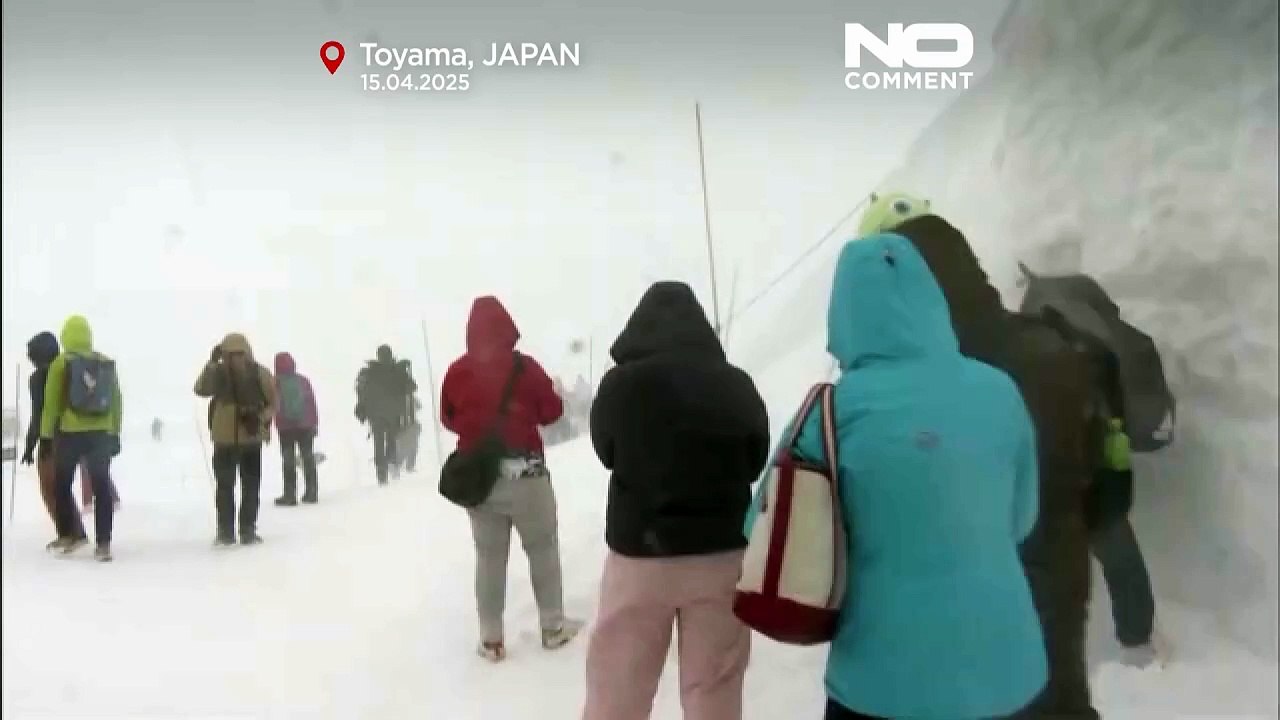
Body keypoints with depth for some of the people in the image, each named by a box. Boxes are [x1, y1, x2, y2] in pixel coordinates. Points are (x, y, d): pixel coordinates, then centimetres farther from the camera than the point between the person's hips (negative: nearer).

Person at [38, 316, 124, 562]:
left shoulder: (60, 364, -5)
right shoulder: (107, 364, 6)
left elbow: (51, 403, -5)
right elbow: (116, 402, 9)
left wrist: (46, 436, 2)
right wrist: (115, 433, 16)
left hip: (70, 433, -3)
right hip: (101, 434, 3)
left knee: (61, 485, 15)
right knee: (101, 487, 3)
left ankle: (71, 534, 19)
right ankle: (103, 543, 0)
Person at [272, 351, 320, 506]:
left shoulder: (275, 383, -5)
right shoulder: (304, 380, 3)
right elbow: (312, 404, 5)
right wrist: (314, 424, 11)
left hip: (285, 427, -3)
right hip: (305, 426, 3)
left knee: (288, 461, 1)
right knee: (308, 459, 9)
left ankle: (290, 495, -2)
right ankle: (311, 492, 12)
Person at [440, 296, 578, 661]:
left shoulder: (457, 371, -1)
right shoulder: (523, 366, -10)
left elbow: (448, 418, 11)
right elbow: (552, 412, -3)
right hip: (524, 473, -3)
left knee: (489, 556, 11)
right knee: (543, 548, 12)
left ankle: (491, 639, 14)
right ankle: (553, 626, 20)